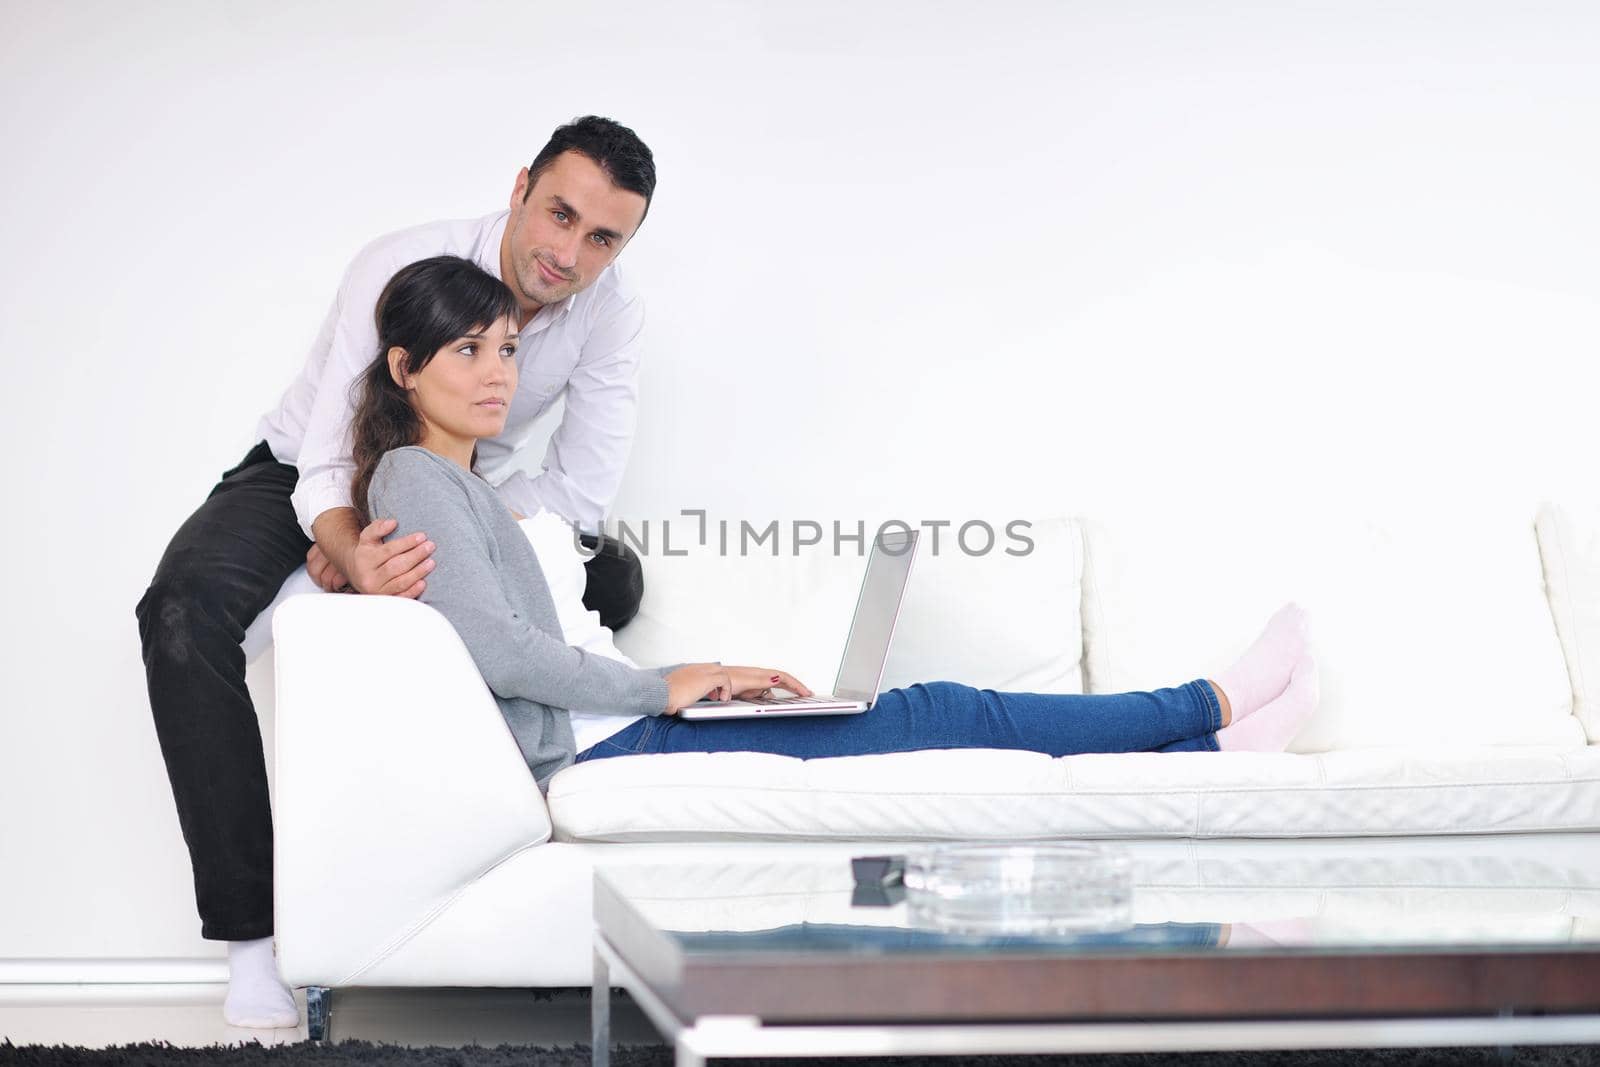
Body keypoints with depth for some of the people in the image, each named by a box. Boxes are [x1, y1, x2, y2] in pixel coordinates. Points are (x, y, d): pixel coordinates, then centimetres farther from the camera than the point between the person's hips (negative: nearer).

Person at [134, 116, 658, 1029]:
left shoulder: (613, 311, -18)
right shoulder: (400, 268, -29)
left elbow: (582, 496, -17)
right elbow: (328, 465, -31)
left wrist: (437, 534, -30)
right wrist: (358, 558, -55)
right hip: (308, 478, -3)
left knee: (614, 581, -21)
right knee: (189, 608, -33)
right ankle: (251, 926, -31)